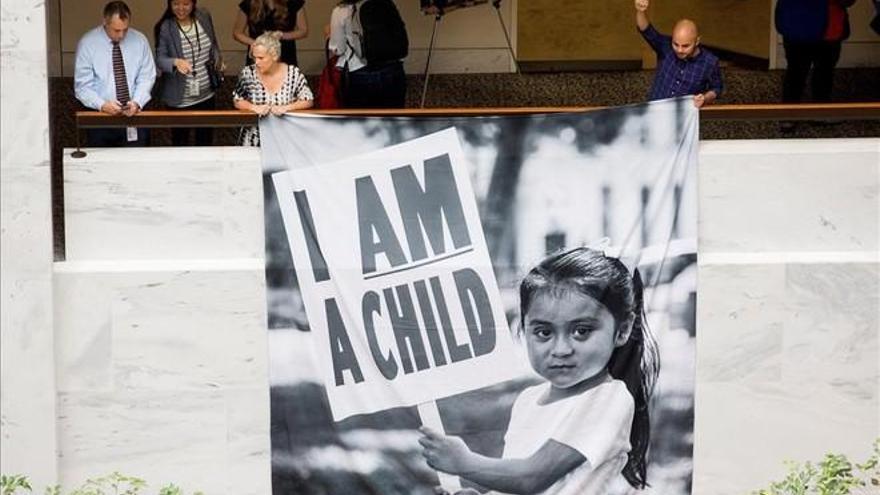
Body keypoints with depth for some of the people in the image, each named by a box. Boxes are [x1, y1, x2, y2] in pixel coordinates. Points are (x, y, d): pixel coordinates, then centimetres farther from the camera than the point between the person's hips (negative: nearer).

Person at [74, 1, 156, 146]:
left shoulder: (139, 40, -2)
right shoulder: (87, 43, -7)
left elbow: (146, 78, 0)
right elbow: (82, 86, -8)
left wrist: (137, 102, -18)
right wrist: (102, 105, -25)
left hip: (134, 114, 1)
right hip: (101, 117, -1)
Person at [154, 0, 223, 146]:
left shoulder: (204, 17, -4)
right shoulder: (165, 28, -17)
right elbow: (160, 58, -20)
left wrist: (217, 59, 0)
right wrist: (176, 62, -39)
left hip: (206, 94, 4)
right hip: (179, 98, -4)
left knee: (205, 139, 19)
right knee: (180, 141, 11)